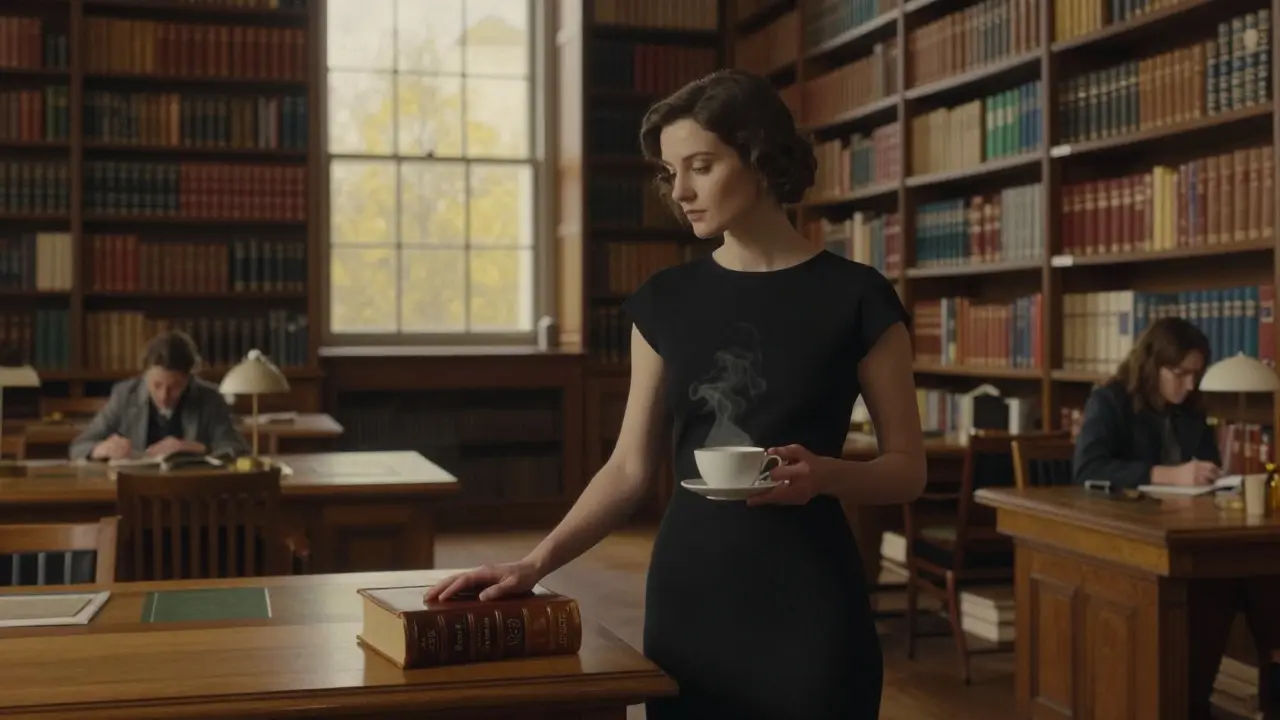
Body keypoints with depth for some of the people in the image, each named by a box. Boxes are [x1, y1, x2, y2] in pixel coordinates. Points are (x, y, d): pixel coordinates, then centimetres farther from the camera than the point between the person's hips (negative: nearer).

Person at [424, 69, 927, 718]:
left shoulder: (854, 297, -6)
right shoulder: (665, 300, 4)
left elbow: (907, 468, -2)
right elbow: (630, 468, 4)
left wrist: (827, 473, -21)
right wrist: (535, 563, -8)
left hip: (806, 603, -3)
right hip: (686, 594, 3)